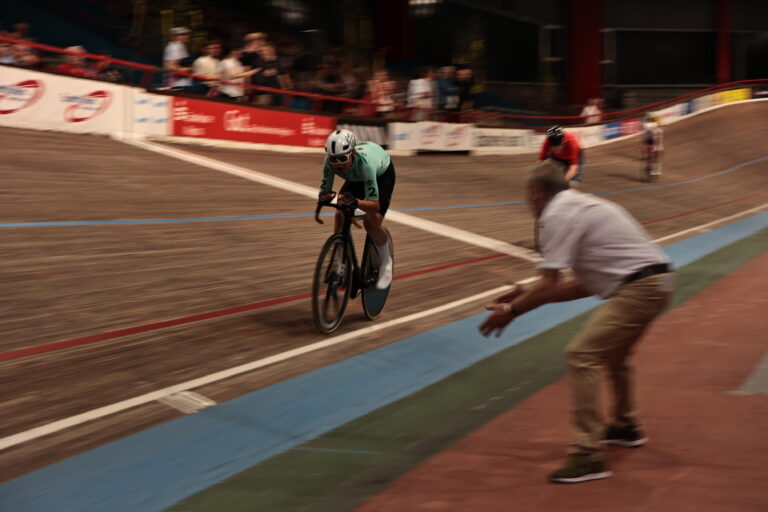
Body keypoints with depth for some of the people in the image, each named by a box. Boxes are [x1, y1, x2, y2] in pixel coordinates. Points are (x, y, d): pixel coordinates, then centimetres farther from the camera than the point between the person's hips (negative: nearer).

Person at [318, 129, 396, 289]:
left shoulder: (364, 162, -46)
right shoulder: (330, 161, -34)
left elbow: (375, 205, -47)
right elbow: (324, 190, -29)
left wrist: (355, 202, -66)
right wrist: (323, 197, -53)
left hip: (382, 173, -5)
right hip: (356, 178, 5)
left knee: (371, 222, -21)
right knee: (340, 215, -14)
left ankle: (386, 263, 4)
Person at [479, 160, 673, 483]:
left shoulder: (557, 215, -8)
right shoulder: (580, 205, 21)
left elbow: (549, 285, -13)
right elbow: (586, 285, 20)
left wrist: (511, 311, 0)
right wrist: (527, 295, 22)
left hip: (638, 289, -10)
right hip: (656, 282, 10)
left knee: (582, 355, -12)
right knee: (612, 353, 29)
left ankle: (587, 455, -15)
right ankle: (625, 426, 47)